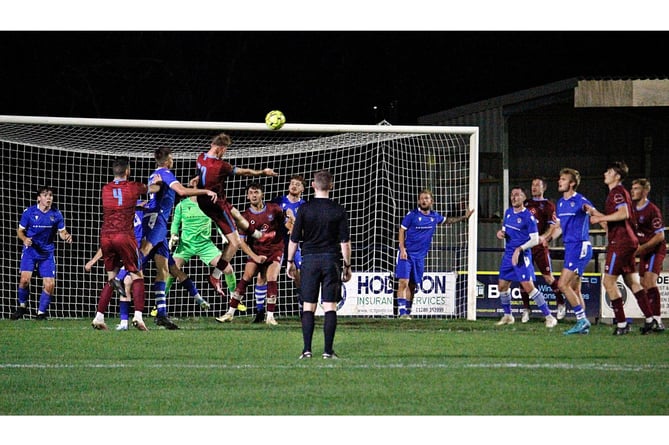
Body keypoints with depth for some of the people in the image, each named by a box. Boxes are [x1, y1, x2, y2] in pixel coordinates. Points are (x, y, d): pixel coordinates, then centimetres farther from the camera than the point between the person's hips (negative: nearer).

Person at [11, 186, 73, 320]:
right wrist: (24, 239, -22)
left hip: (47, 253, 2)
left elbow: (62, 231, 6)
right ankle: (22, 306, 6)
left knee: (50, 285, -6)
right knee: (25, 279, -19)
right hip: (30, 250, -2)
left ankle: (41, 312, 14)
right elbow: (20, 230, 0)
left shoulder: (56, 214, -4)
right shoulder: (29, 212, -9)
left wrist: (66, 237, -18)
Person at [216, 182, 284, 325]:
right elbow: (241, 241, -6)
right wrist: (255, 257, -15)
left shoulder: (274, 209, -3)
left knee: (272, 280, -16)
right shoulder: (245, 217, -4)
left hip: (275, 250, -1)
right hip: (256, 252, 1)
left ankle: (270, 316, -10)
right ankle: (230, 313, -6)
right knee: (246, 278, -10)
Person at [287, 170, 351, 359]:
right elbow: (345, 242, -1)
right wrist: (347, 266, 7)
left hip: (309, 260, 0)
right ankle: (328, 350, -4)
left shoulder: (305, 209, -1)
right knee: (330, 306, 0)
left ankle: (307, 349, -2)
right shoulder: (338, 210, 0)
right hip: (331, 259, 0)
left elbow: (294, 239, 2)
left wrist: (290, 262, 14)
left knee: (308, 306, 4)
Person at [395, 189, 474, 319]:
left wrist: (464, 217, 24)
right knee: (403, 282, -15)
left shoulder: (434, 216, 8)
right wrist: (402, 249, -13)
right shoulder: (412, 215, -7)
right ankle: (402, 312, -18)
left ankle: (408, 312, 16)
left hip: (420, 256, 5)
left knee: (413, 286, 8)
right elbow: (402, 231, -3)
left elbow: (447, 220, 29)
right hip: (407, 254, -5)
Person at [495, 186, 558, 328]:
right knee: (502, 286, 9)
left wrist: (519, 250, -21)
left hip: (522, 256, -7)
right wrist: (500, 233, 0)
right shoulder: (508, 212, 11)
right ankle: (507, 316, 27)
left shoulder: (528, 216, -11)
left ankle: (549, 317, -10)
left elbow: (535, 240, -12)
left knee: (528, 287, -14)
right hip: (508, 255, 7)